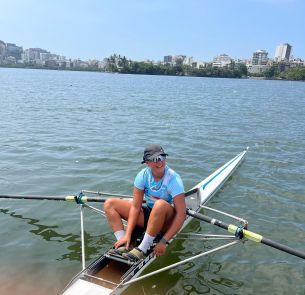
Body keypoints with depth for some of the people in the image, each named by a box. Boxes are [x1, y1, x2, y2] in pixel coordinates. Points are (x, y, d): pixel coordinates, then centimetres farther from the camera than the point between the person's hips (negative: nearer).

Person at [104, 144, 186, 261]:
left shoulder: (173, 179, -23)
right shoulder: (143, 175, -11)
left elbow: (181, 214, -26)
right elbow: (135, 206, -11)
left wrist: (164, 241, -29)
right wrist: (127, 234, -19)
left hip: (167, 221, -5)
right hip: (148, 214, 5)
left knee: (161, 204, -40)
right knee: (110, 203, -5)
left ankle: (143, 249, -26)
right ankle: (126, 245, -16)